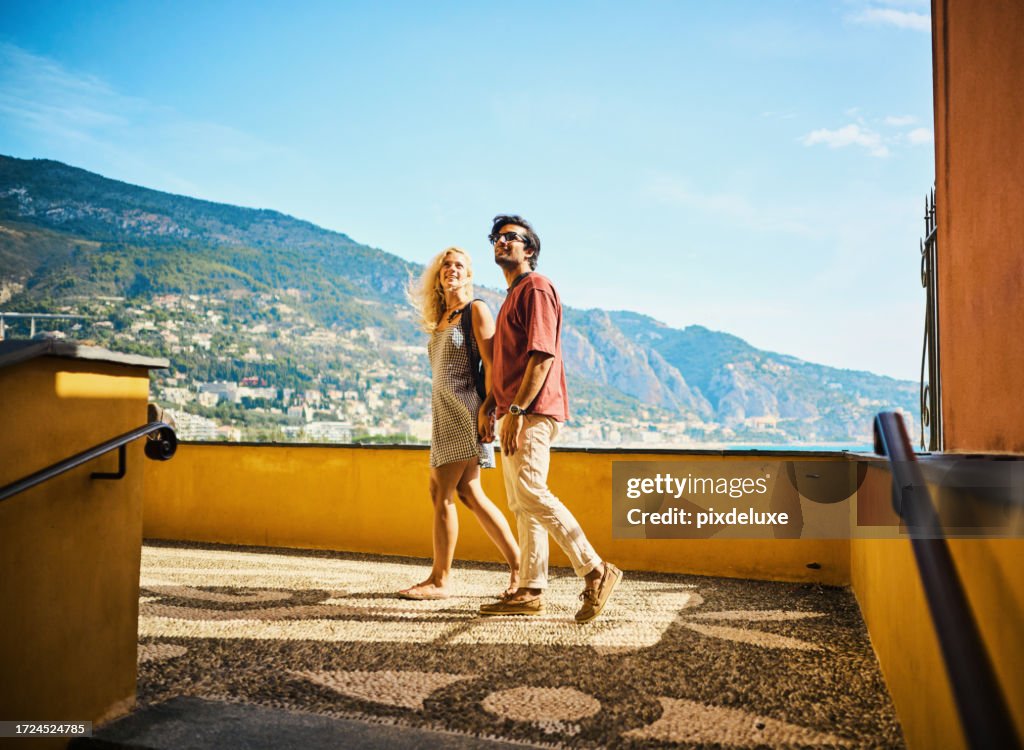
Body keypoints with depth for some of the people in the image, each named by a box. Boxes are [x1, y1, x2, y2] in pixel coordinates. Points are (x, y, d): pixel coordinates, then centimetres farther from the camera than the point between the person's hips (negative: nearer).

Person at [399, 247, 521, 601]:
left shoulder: (476, 310, -4)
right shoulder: (439, 318, 18)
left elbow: (492, 364, -12)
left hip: (464, 409, -8)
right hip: (445, 411, 8)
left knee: (442, 492, -7)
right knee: (468, 493, 6)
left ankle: (440, 580, 2)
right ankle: (518, 565, 13)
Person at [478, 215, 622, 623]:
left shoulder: (536, 288, -7)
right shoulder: (513, 296, 25)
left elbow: (543, 354, -18)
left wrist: (517, 410, -23)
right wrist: (489, 406, 19)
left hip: (532, 412, -10)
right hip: (514, 413, 10)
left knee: (531, 493, -18)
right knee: (521, 503, 9)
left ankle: (595, 571, -11)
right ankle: (529, 591, 14)